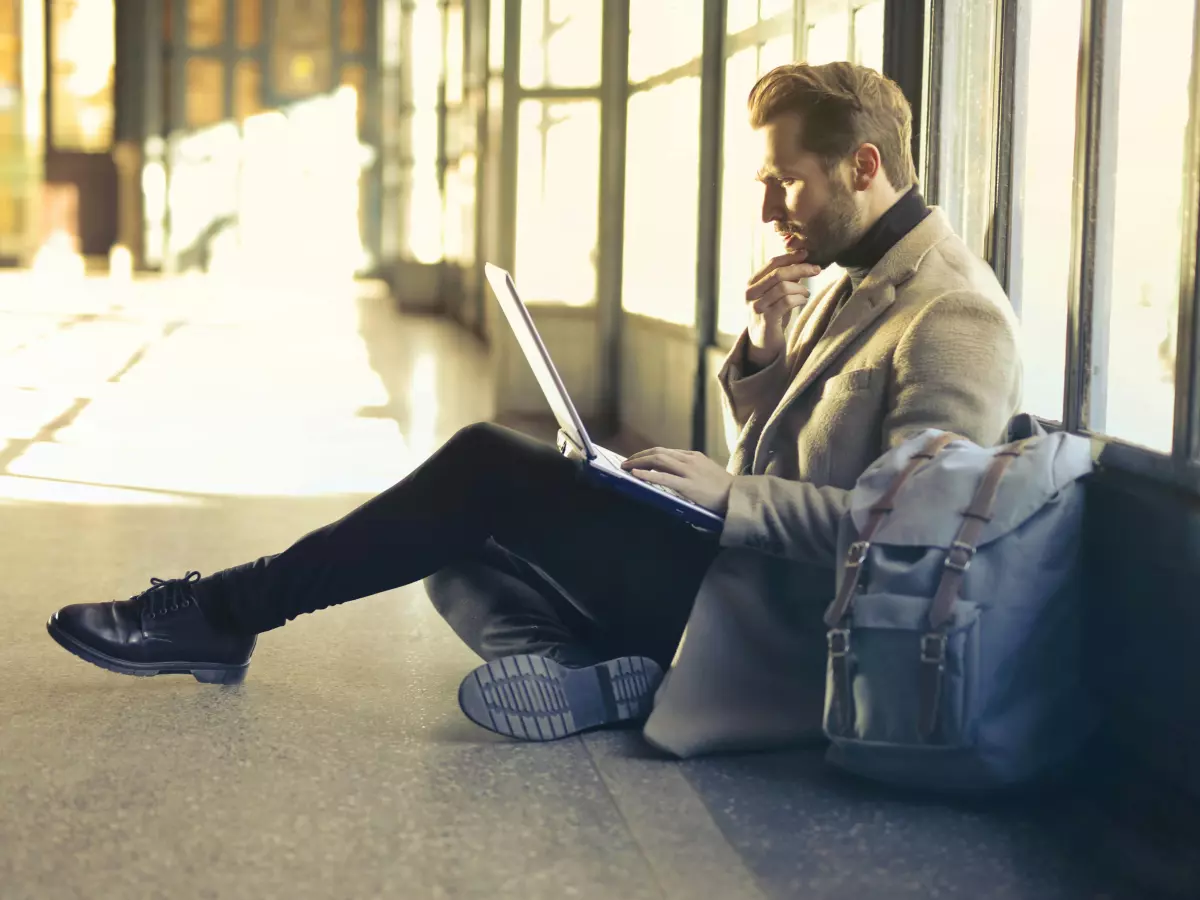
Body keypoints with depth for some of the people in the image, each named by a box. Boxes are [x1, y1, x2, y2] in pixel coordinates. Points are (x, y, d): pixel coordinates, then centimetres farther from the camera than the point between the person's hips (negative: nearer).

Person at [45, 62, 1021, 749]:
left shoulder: (953, 315, -13)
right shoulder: (852, 284, 17)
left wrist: (731, 498, -24)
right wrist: (764, 352, 1)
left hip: (779, 618, -10)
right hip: (740, 566, 10)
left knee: (490, 465, -15)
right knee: (465, 556, 4)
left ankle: (227, 610, -5)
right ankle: (605, 680, -23)